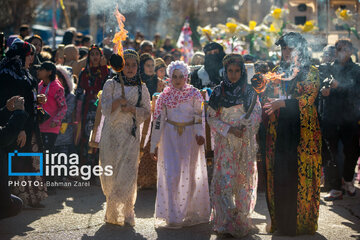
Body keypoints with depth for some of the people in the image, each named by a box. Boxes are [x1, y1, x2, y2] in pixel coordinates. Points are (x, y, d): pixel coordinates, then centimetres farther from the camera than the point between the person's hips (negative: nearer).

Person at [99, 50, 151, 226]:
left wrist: (132, 109, -10)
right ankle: (113, 211, 16)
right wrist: (117, 101, -22)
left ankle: (126, 212, 0)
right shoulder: (111, 84, 5)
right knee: (110, 171, 1)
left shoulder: (141, 88, 9)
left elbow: (147, 112, 7)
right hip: (112, 133, 0)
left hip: (131, 134, 0)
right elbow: (104, 109, -4)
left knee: (128, 171, -7)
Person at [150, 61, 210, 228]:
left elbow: (200, 116, -3)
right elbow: (158, 120, 4)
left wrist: (200, 133, -22)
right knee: (171, 174, -7)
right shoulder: (165, 95, 3)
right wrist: (154, 145, 2)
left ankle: (190, 213, 18)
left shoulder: (194, 94, 0)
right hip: (170, 136, 0)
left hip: (190, 137, 0)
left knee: (190, 174, 5)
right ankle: (172, 216, -4)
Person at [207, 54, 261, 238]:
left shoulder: (249, 92, 6)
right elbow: (211, 118, 2)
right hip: (225, 143, -1)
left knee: (244, 179, 2)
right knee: (225, 179, -7)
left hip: (245, 143, 1)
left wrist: (246, 129, -11)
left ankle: (242, 219, 12)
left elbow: (257, 116, 7)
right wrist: (229, 129, -10)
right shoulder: (218, 92, 3)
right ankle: (226, 221, -4)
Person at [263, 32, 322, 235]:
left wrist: (282, 103, -20)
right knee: (280, 176, 1)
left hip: (303, 130, -4)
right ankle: (281, 222, 8)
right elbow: (272, 97, 19)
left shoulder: (311, 73, 2)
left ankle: (302, 222, 3)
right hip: (279, 131, 4)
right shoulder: (279, 72, 17)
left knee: (301, 175, -4)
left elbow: (307, 98, -10)